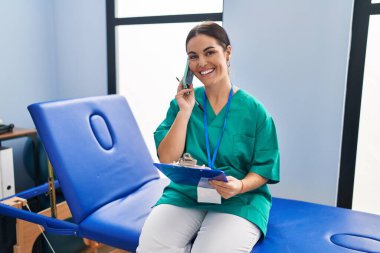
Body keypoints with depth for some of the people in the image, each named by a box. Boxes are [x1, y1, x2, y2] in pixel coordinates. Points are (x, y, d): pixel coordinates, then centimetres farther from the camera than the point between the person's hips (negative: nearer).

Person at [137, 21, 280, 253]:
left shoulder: (253, 110, -2)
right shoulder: (182, 102, 4)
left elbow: (263, 169, 0)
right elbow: (166, 160, -5)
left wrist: (240, 186, -21)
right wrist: (185, 111, -11)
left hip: (239, 200, -1)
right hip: (183, 195, 2)